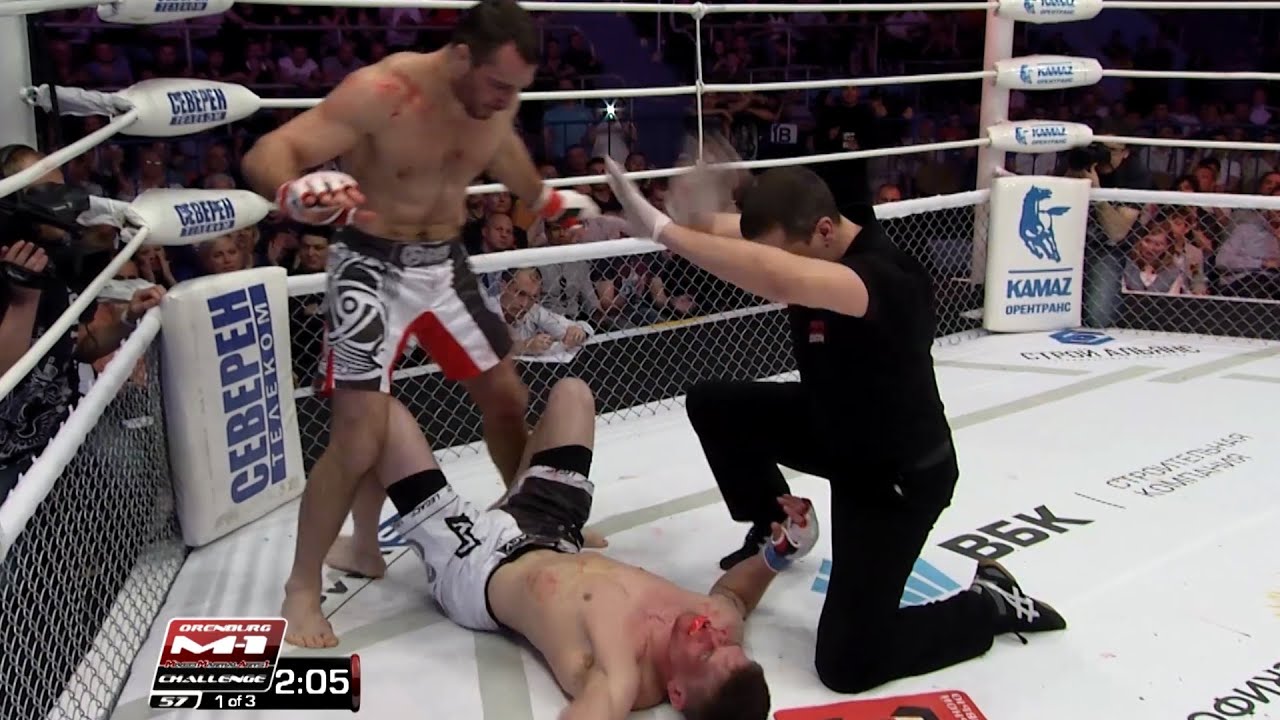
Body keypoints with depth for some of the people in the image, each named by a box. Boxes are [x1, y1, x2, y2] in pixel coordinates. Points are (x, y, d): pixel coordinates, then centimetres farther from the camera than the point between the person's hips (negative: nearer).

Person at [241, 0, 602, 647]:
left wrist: (545, 199, 26)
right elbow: (266, 155, -30)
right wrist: (296, 196, -52)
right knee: (359, 436, -13)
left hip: (445, 262, 7)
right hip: (373, 267, -6)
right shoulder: (379, 92, -26)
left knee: (507, 395, 15)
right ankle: (302, 589, 6)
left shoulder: (498, 97, -5)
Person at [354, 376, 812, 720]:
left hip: (474, 568, -6)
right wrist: (780, 554, -19)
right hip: (559, 549, 6)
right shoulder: (722, 624, -26)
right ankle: (514, 503, 40)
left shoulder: (621, 683, -44)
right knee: (570, 391, 18)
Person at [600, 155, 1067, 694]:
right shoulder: (802, 239, -12)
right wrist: (692, 216, -35)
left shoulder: (888, 276, -39)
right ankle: (776, 528, 26)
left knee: (846, 664, -9)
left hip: (898, 474, -8)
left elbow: (779, 279, -56)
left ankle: (992, 604, 13)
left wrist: (663, 230, -50)